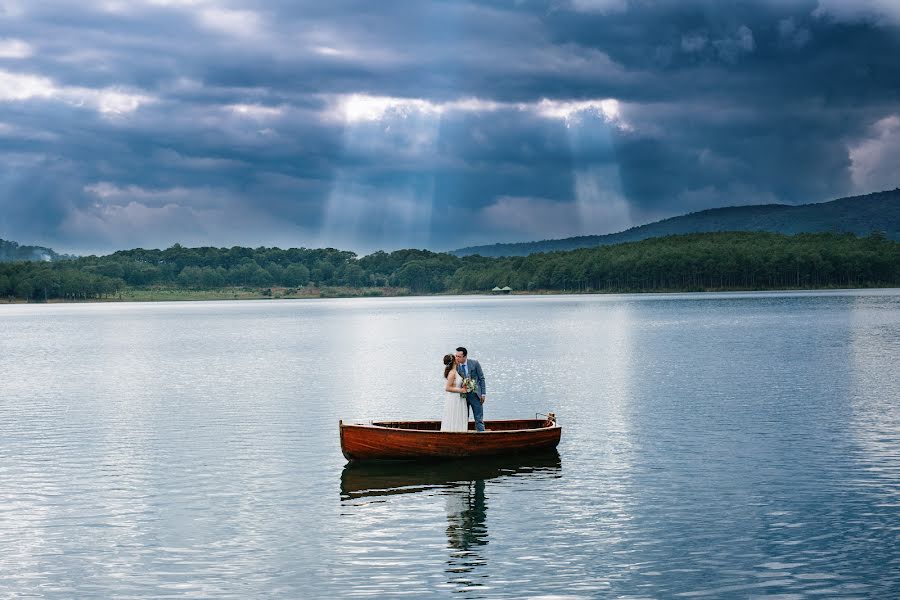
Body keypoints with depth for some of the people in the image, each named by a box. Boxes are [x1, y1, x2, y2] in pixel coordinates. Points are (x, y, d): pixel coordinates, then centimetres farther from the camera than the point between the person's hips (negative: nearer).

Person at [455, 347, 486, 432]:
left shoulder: (474, 363, -7)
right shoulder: (455, 366, -2)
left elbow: (481, 378, -1)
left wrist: (483, 393, -4)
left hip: (475, 394, -2)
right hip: (462, 395, 2)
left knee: (479, 418, 1)